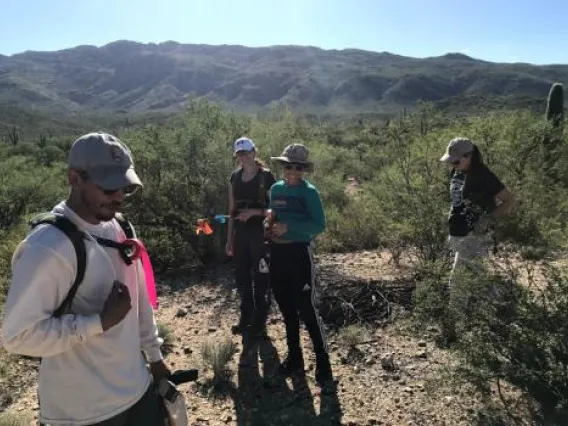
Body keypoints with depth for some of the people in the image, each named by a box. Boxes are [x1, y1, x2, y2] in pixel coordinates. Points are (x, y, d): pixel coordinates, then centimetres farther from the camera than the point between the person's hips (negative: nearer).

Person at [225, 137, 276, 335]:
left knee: (260, 277, 5)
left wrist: (253, 212, -21)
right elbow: (232, 210, 12)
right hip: (240, 233, 5)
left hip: (260, 233, -5)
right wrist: (229, 238, 11)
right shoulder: (234, 177, 8)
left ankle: (260, 320, 20)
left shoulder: (266, 176, -8)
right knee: (242, 277, 13)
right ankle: (246, 316, 29)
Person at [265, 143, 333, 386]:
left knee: (307, 309, -3)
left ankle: (323, 363, 11)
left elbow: (319, 226, -14)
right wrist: (270, 224, -1)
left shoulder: (309, 192, -10)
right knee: (287, 308, 15)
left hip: (299, 253, -6)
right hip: (277, 253, 6)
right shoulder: (276, 188, 8)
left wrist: (289, 226, -22)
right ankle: (295, 358, 31)